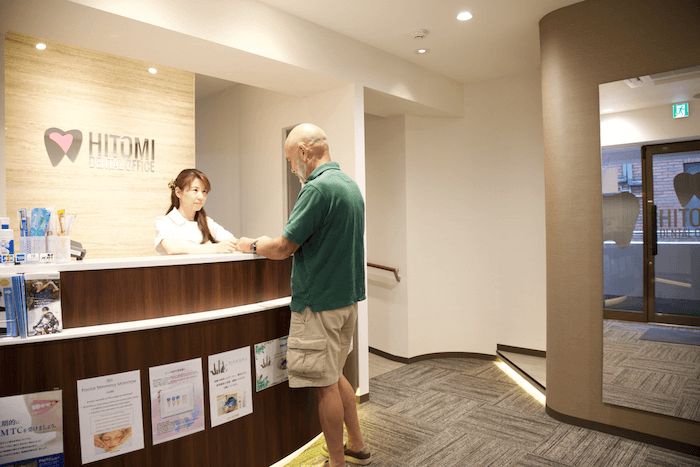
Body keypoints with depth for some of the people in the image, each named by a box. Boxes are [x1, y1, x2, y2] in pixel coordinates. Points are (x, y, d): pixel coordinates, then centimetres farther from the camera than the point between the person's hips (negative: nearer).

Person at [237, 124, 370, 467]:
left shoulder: (318, 188, -18)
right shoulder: (350, 184, 12)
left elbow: (283, 248, -17)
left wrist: (252, 245, 2)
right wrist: (269, 243, 17)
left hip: (320, 302, -10)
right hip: (347, 296, 10)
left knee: (325, 384, 4)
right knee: (334, 376, 21)